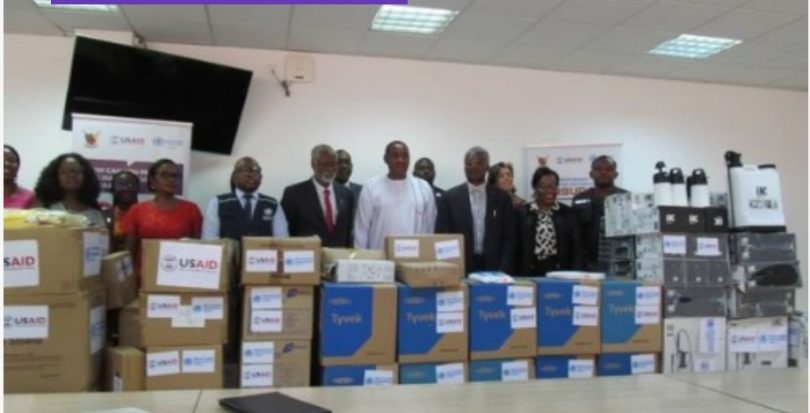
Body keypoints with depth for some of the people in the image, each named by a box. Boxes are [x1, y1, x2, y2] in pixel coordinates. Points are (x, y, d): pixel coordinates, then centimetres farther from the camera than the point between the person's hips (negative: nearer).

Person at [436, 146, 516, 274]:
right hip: (460, 270, -1)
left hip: (494, 269, 1)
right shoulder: (450, 197, 2)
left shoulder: (502, 197, 5)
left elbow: (509, 238, 4)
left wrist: (503, 271, -6)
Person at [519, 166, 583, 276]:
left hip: (560, 272, 1)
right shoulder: (523, 213, 3)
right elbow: (517, 247, 2)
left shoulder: (567, 213, 8)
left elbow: (576, 246, 6)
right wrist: (521, 276, -3)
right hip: (532, 272, -1)